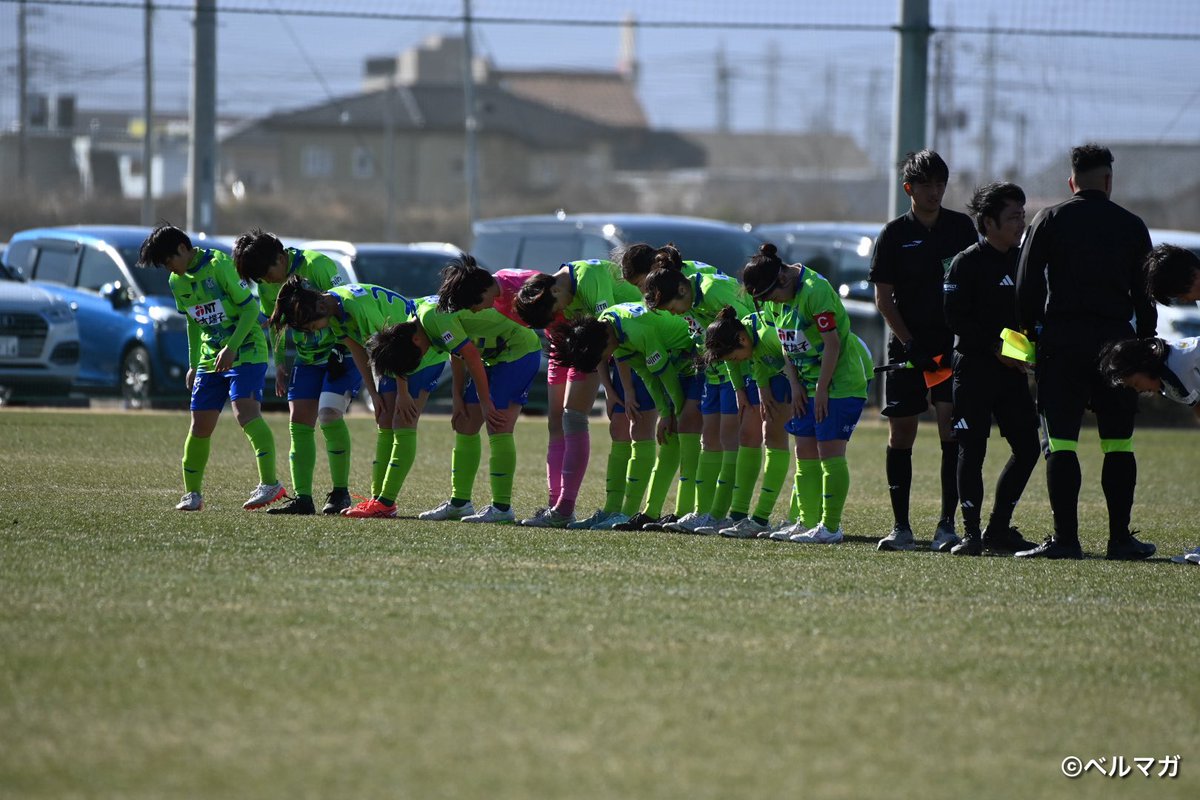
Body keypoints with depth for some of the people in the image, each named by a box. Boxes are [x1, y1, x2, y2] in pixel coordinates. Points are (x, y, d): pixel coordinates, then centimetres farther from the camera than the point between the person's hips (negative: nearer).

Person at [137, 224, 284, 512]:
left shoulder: (219, 264, -14)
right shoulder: (177, 281, 10)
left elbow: (250, 307, -16)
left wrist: (231, 347, -23)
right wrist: (193, 365, 20)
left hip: (246, 351, -7)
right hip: (210, 358, 7)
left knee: (246, 412, -25)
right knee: (200, 426, 5)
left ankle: (269, 483, -30)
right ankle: (192, 493, 16)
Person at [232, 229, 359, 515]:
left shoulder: (316, 265, -20)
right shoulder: (266, 285, 2)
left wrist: (340, 350, -22)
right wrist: (280, 363, 8)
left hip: (342, 352, -7)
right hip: (307, 357, 7)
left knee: (329, 414, -20)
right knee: (299, 422, -2)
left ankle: (340, 492, -10)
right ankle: (302, 497, 0)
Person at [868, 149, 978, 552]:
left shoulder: (961, 227, 6)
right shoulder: (894, 234, 1)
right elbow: (883, 297, 0)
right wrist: (910, 344, -9)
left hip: (953, 344, 0)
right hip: (907, 346, 0)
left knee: (952, 428, -10)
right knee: (901, 432, 1)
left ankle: (947, 526, -9)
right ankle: (901, 527, 7)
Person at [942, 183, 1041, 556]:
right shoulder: (967, 263, -6)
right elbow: (955, 318, -12)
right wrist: (996, 347, -17)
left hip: (1013, 371, 6)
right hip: (975, 368, -6)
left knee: (1027, 447, 2)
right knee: (971, 451, -6)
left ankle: (998, 530, 12)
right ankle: (971, 532, -1)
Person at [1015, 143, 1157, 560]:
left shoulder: (1049, 220, 4)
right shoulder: (1132, 226, 8)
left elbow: (1027, 285, 0)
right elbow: (1145, 293, 10)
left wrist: (1030, 332, 9)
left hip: (1062, 339, -1)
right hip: (1115, 338, 1)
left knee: (1060, 440, -2)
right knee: (1118, 443, 6)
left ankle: (1065, 537, -9)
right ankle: (1120, 538, 5)